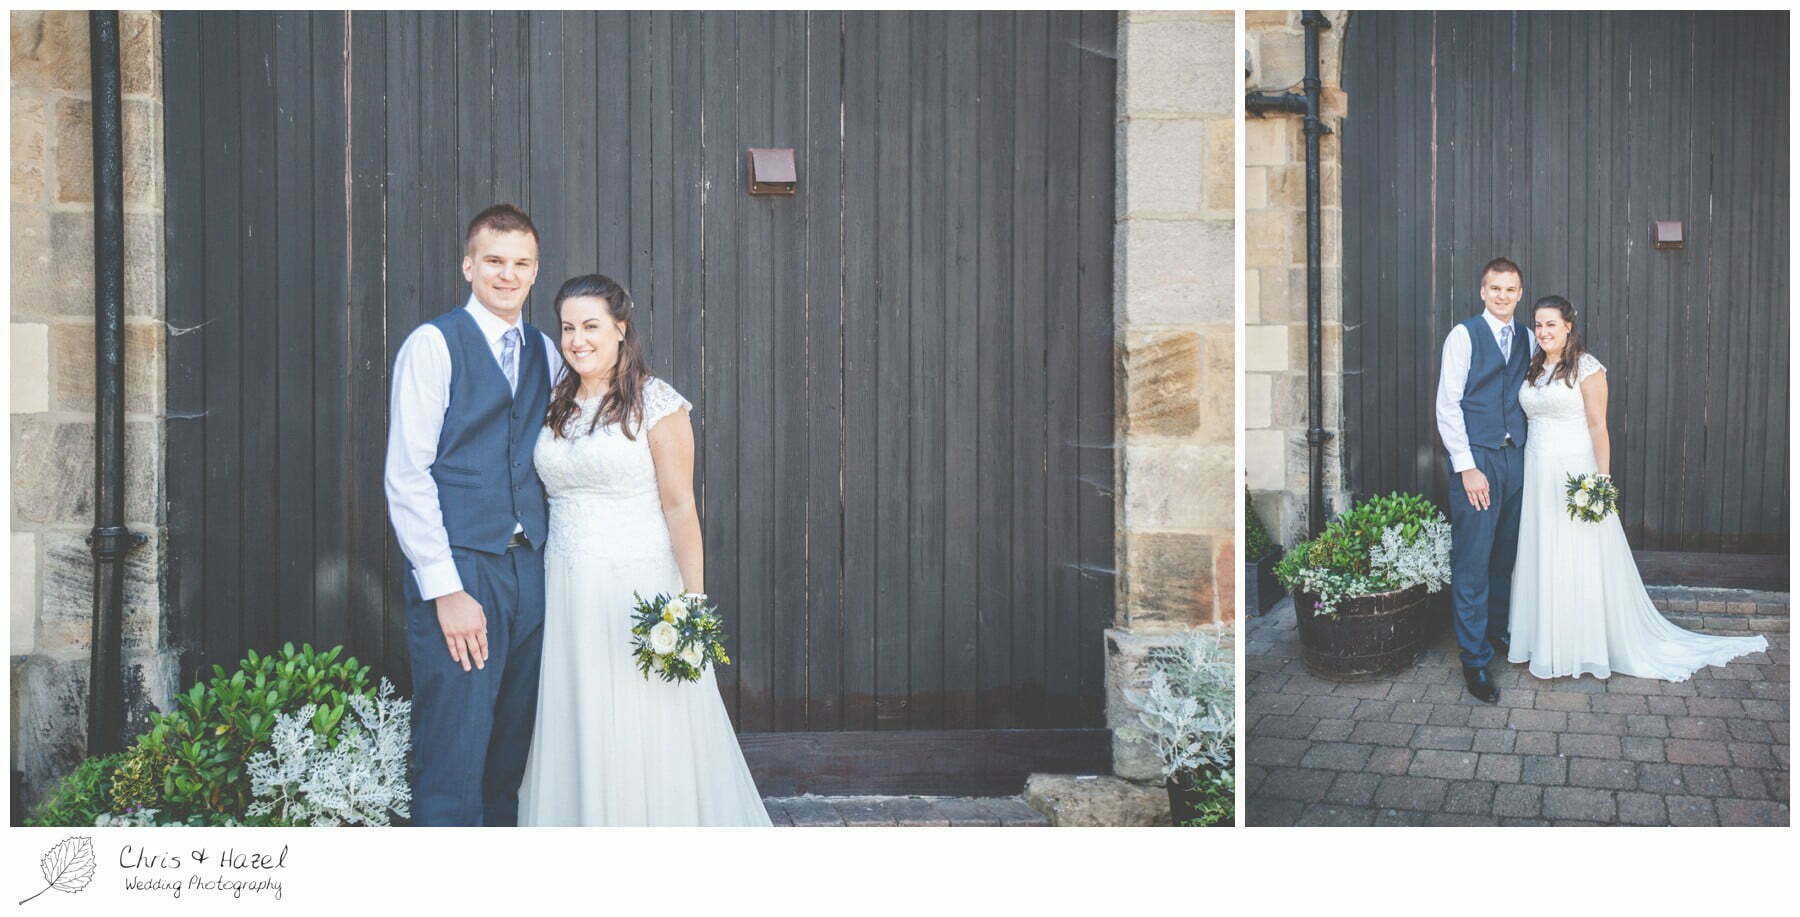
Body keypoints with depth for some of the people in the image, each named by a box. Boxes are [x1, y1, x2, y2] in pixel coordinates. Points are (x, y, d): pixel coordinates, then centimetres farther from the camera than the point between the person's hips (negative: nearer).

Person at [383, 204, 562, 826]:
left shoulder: (546, 352, 14)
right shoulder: (433, 344, -4)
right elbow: (406, 478, -9)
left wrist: (550, 552, 6)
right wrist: (446, 589, -14)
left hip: (530, 565, 6)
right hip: (458, 568, -6)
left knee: (514, 749, 12)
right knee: (454, 754, -5)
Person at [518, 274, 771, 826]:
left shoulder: (656, 403, -7)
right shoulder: (555, 406, 10)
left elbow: (680, 507, -10)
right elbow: (549, 501, 14)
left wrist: (693, 604, -16)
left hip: (638, 589, -5)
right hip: (566, 594, 5)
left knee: (644, 739, 0)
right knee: (576, 734, 9)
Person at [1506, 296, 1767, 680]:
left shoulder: (1587, 367, -8)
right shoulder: (1533, 369, 10)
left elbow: (1598, 428, -11)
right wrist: (1522, 471, 10)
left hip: (1575, 474, -6)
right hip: (1537, 475, 6)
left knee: (1581, 562, -1)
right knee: (1540, 559, 10)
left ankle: (1584, 647, 9)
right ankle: (1546, 643, 20)